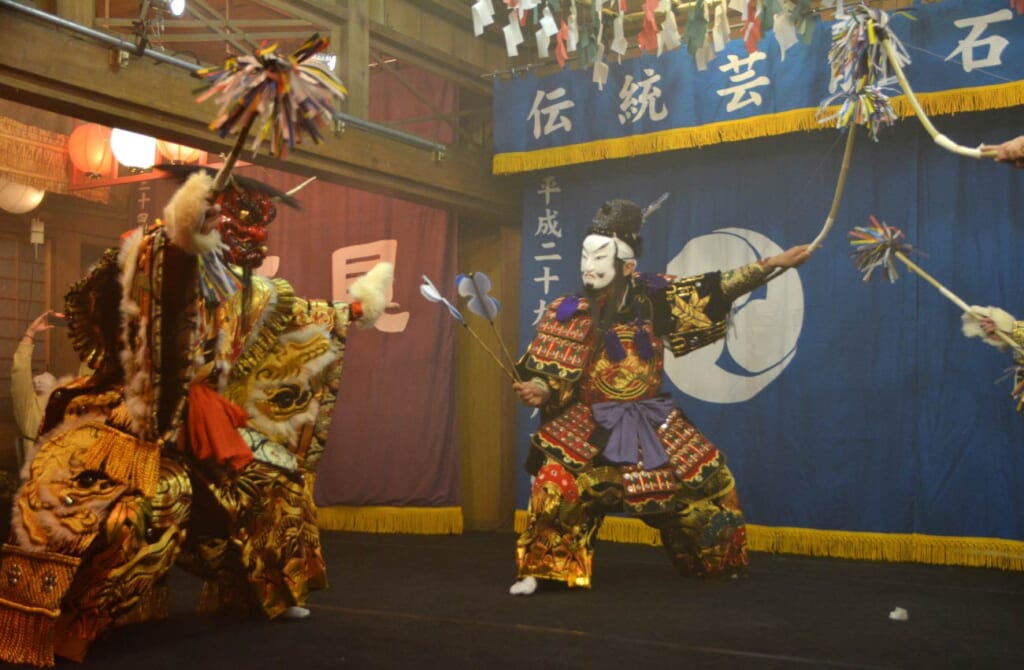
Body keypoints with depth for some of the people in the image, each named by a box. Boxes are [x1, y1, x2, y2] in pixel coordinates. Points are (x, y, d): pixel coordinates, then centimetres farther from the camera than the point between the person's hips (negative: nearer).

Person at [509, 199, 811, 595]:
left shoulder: (651, 298, -3)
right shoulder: (569, 314, -7)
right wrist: (538, 390, -33)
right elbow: (554, 374, -9)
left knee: (709, 475, 9)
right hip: (591, 423, -3)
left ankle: (713, 562, 33)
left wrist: (773, 263, -5)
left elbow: (713, 290, -1)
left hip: (651, 421, 3)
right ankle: (538, 570, -11)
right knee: (557, 481, -27)